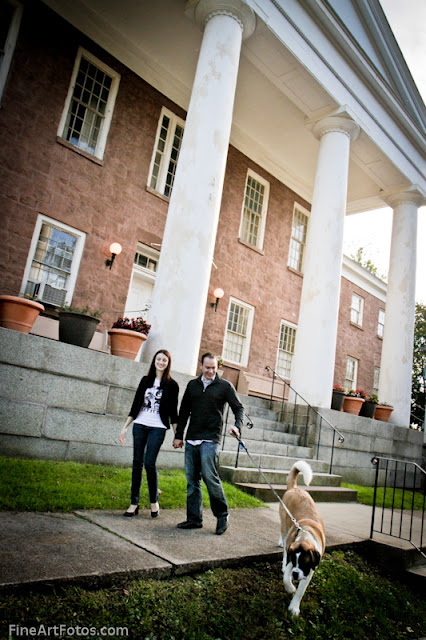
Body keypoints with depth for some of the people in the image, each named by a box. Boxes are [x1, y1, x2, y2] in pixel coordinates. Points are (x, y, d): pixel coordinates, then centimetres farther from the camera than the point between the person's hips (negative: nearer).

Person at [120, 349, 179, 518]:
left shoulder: (172, 385, 2)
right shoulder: (145, 380, 10)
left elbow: (173, 411, 4)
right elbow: (135, 405, 11)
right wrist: (125, 426, 8)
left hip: (158, 428, -3)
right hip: (139, 425, 3)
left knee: (149, 463, -9)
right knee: (137, 462, 3)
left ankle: (154, 501, 11)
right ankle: (134, 503, 12)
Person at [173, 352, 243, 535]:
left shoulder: (225, 386, 3)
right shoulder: (192, 385, 14)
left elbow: (238, 408, 4)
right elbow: (184, 412, 17)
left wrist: (237, 426, -16)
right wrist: (178, 435, 14)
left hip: (210, 439, -4)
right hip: (191, 439, 5)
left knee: (209, 476, -13)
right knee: (192, 480, 6)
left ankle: (222, 515, 5)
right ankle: (194, 519, 17)